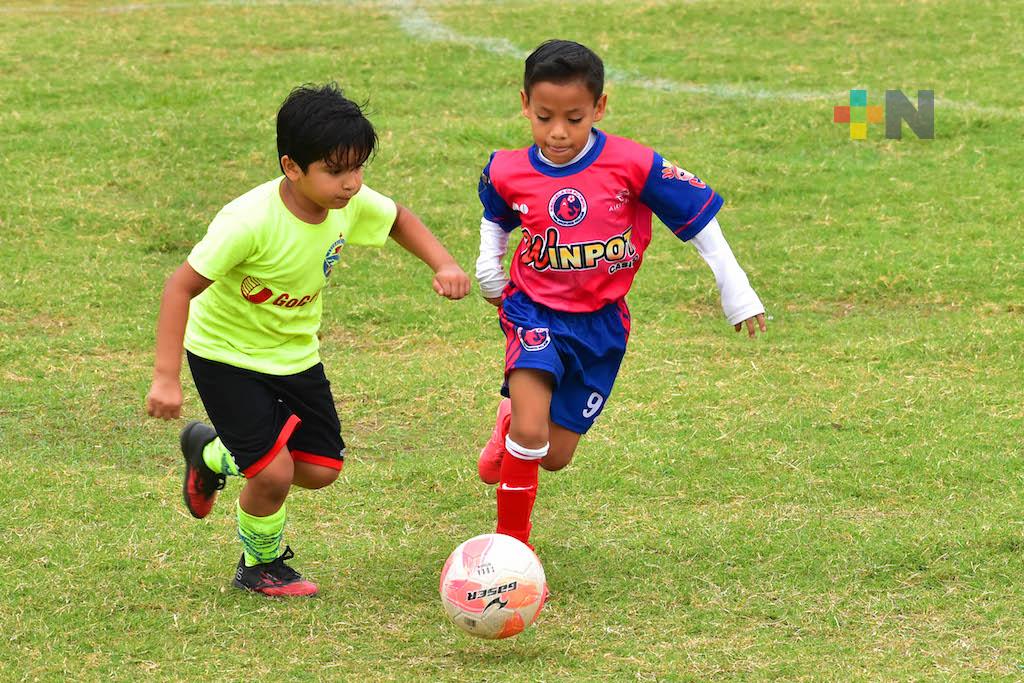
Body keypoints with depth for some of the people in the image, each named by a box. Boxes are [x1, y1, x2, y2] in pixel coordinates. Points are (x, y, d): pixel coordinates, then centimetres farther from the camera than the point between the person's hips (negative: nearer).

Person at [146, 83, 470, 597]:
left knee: (321, 470, 7)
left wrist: (443, 265, -9)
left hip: (295, 352, 7)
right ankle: (262, 565, 16)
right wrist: (165, 377, -33)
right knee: (274, 473, -16)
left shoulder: (350, 203, -15)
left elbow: (398, 220, 8)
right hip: (227, 354, -7)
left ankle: (212, 451, 34)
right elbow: (181, 287, -30)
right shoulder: (250, 222, -34)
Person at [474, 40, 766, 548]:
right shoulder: (509, 173, -9)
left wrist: (737, 294, -2)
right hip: (536, 312, -1)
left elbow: (698, 216, -6)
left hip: (601, 321, 1)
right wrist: (488, 267, 3)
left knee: (556, 456, 8)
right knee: (530, 435, -24)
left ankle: (514, 419, 44)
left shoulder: (632, 165, -17)